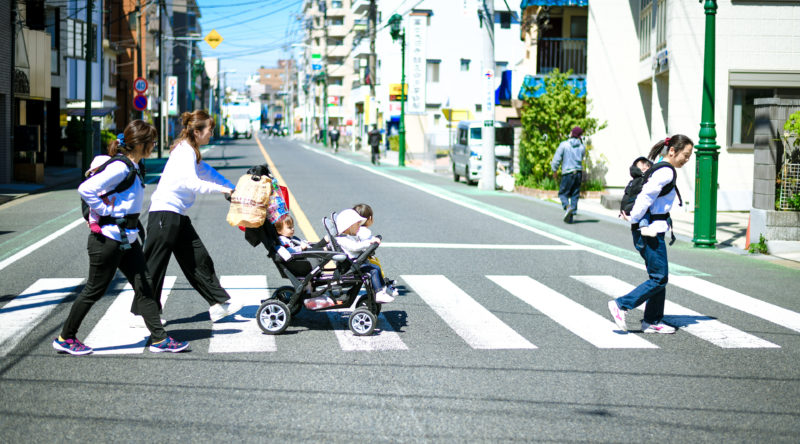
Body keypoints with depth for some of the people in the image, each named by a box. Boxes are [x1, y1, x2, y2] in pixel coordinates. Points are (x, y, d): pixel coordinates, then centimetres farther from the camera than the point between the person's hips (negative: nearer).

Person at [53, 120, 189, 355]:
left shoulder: (133, 168, 9)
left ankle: (159, 338, 12)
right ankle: (65, 338, 16)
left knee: (144, 286, 8)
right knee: (95, 290, 2)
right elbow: (86, 189, -28)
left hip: (127, 239, 9)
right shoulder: (120, 168, -20)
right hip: (108, 239, -9)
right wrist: (105, 211, -19)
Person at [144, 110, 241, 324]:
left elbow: (208, 172, 29)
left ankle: (219, 304, 15)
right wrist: (221, 189, -25)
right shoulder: (184, 151, -15)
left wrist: (233, 188, 25)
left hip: (177, 215, 10)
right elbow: (191, 182, -28)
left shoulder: (192, 152, 16)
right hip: (164, 213, -10)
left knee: (198, 259, 11)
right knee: (154, 265, -4)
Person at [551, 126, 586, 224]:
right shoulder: (582, 147, 6)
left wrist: (554, 170, 8)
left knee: (563, 193, 6)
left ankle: (567, 207, -22)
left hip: (567, 172, -4)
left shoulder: (564, 144, -5)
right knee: (575, 195, 8)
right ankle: (571, 216, 5)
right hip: (579, 172, 4)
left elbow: (557, 158, -5)